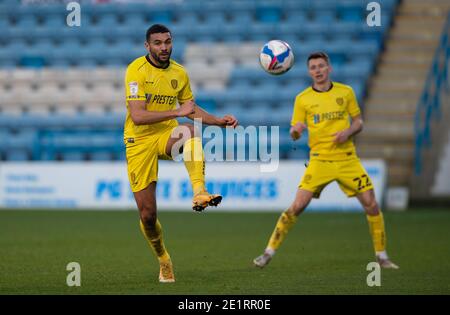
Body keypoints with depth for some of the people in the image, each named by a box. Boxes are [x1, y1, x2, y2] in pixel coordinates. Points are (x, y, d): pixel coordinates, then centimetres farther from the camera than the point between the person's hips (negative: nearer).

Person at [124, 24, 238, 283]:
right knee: (147, 214, -3)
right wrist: (177, 112, -29)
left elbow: (192, 110, 17)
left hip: (166, 136, 3)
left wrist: (219, 121, 2)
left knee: (189, 131, -37)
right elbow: (137, 116, -23)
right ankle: (163, 259, 25)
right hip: (139, 142, -3)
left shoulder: (179, 73, 5)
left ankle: (199, 193, -47)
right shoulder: (137, 70, -13)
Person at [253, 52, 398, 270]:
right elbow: (294, 133, 4)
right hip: (320, 160, -1)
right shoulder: (302, 99, 2)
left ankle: (381, 256, 11)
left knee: (371, 205, -4)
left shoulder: (345, 92, 6)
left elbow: (358, 122, 11)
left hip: (347, 159, 2)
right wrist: (296, 131, -20)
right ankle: (269, 252, -2)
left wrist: (348, 132, -10)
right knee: (297, 206, -12)